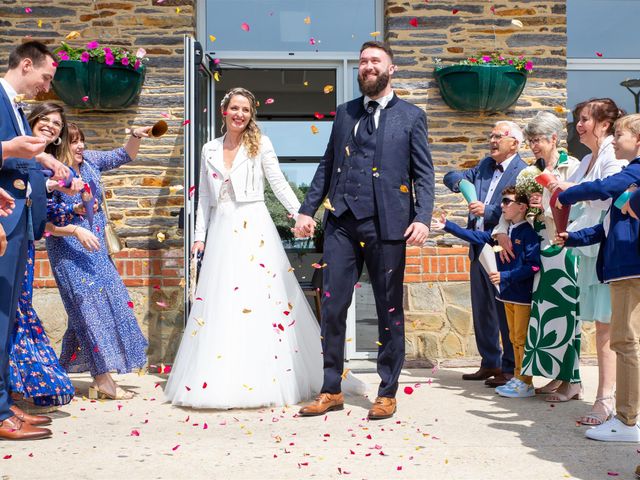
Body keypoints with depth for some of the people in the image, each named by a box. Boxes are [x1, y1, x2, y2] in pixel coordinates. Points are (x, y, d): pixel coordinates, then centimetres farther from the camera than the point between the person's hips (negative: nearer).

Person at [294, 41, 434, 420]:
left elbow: (424, 173, 0)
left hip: (387, 224, -3)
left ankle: (387, 393, 18)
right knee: (332, 307, 3)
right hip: (342, 222, 3)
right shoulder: (345, 113, 16)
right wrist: (308, 209, 9)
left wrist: (422, 218, -13)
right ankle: (331, 391, 16)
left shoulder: (411, 116, 5)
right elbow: (328, 165, 17)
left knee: (390, 311, 6)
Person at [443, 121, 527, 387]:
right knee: (481, 311, 15)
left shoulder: (523, 173, -10)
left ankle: (510, 368, 10)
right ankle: (490, 363, 26)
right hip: (479, 249, 8)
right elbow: (451, 177, 16)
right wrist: (460, 183, -5)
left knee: (506, 313, 0)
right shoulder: (486, 165, 14)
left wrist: (486, 211, -25)